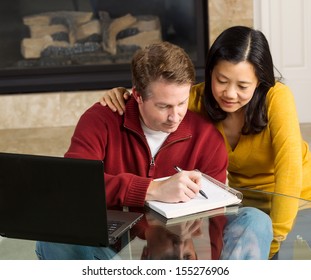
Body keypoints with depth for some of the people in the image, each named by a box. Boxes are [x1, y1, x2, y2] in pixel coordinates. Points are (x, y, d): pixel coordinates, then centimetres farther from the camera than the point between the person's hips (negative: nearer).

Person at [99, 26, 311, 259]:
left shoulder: (276, 97, -25)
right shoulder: (199, 99, -14)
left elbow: (289, 171, -32)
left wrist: (275, 238, -39)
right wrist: (125, 95, -23)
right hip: (245, 199, 4)